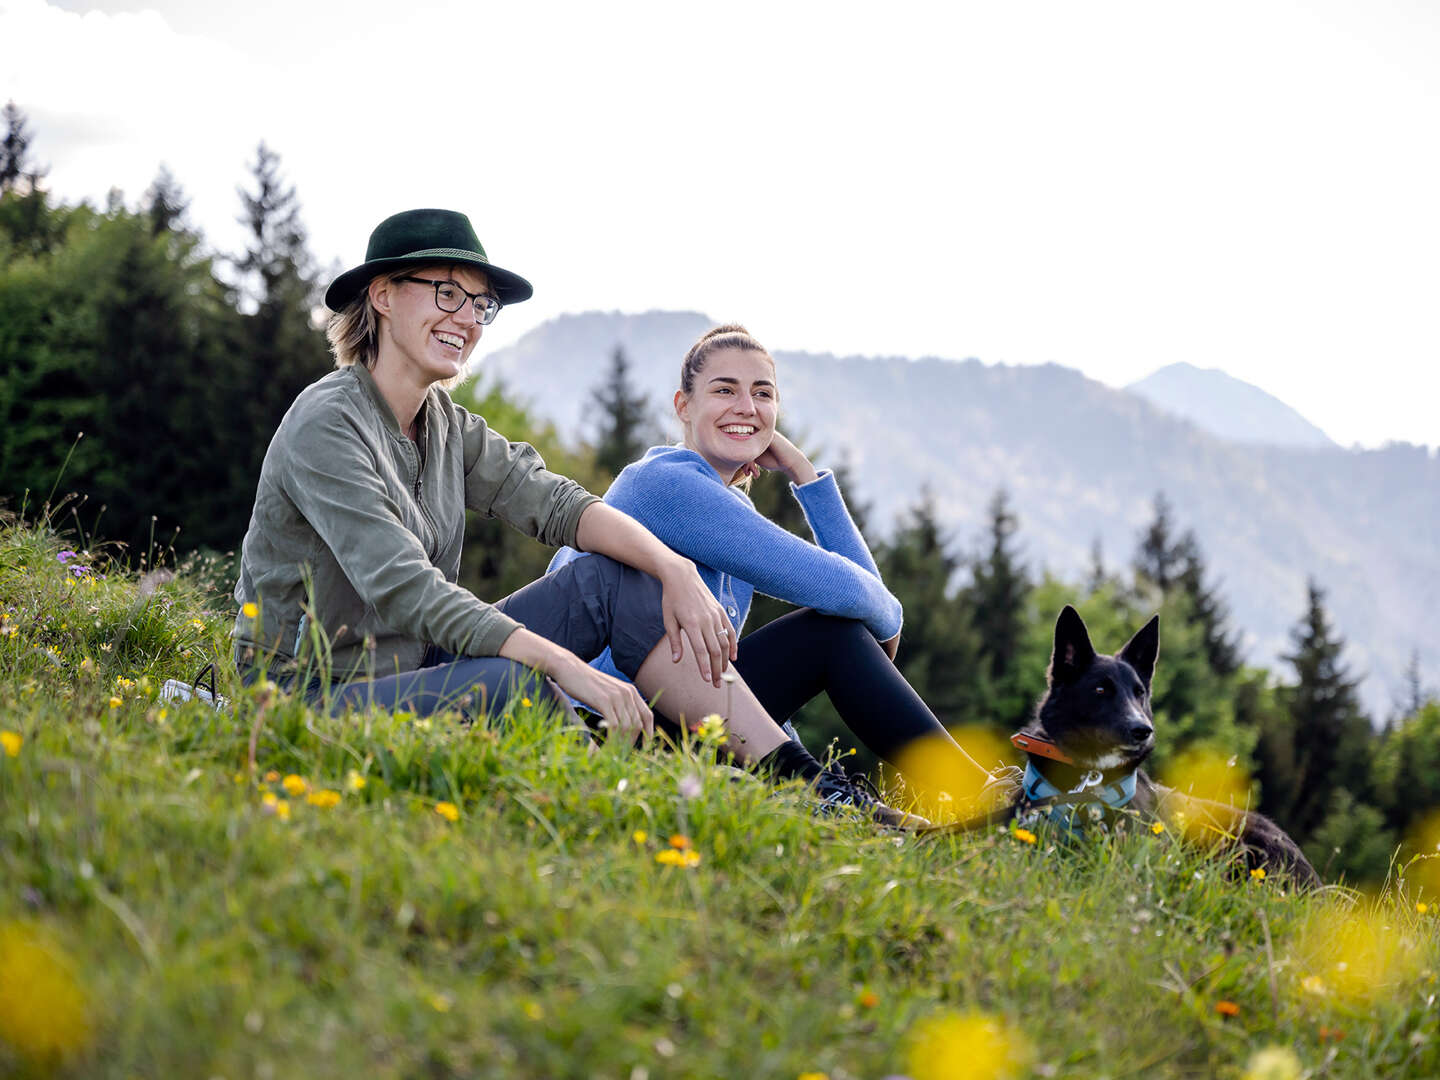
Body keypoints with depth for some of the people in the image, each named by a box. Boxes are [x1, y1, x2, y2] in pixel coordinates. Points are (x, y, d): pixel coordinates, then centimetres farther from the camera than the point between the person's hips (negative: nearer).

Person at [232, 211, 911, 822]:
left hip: (416, 671, 8)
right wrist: (572, 670, -35)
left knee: (619, 578, -5)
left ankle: (795, 778, -11)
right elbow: (407, 593, -29)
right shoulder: (327, 426, -19)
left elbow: (550, 501, 0)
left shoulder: (444, 423, 8)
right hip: (318, 703, -8)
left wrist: (674, 569, -18)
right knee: (508, 681, -37)